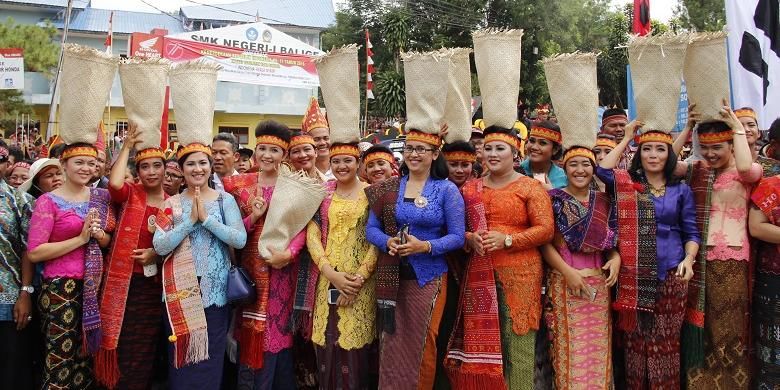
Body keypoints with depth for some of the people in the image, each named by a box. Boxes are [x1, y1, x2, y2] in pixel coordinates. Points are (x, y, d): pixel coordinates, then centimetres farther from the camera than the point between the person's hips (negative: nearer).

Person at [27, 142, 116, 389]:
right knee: (61, 358, 0)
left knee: (87, 354, 12)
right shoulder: (48, 201, -7)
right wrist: (80, 239, -17)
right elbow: (34, 252, -13)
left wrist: (100, 235, -6)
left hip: (94, 285, 5)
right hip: (61, 287, -5)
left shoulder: (100, 197, 9)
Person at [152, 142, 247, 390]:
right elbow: (160, 246, -7)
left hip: (215, 291, -1)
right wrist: (191, 220, -15)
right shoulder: (171, 204, 5)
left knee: (210, 359, 5)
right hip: (180, 291, 1)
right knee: (181, 357, 8)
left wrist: (206, 218, -15)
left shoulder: (225, 200, 2)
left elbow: (240, 240, -10)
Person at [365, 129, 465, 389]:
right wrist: (388, 242, -16)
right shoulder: (387, 188, 5)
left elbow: (457, 236, -6)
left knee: (422, 344, 6)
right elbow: (371, 229, 5)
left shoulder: (447, 190, -4)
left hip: (428, 277, -2)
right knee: (392, 343, 6)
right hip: (391, 276, 2)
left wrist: (424, 246, -21)